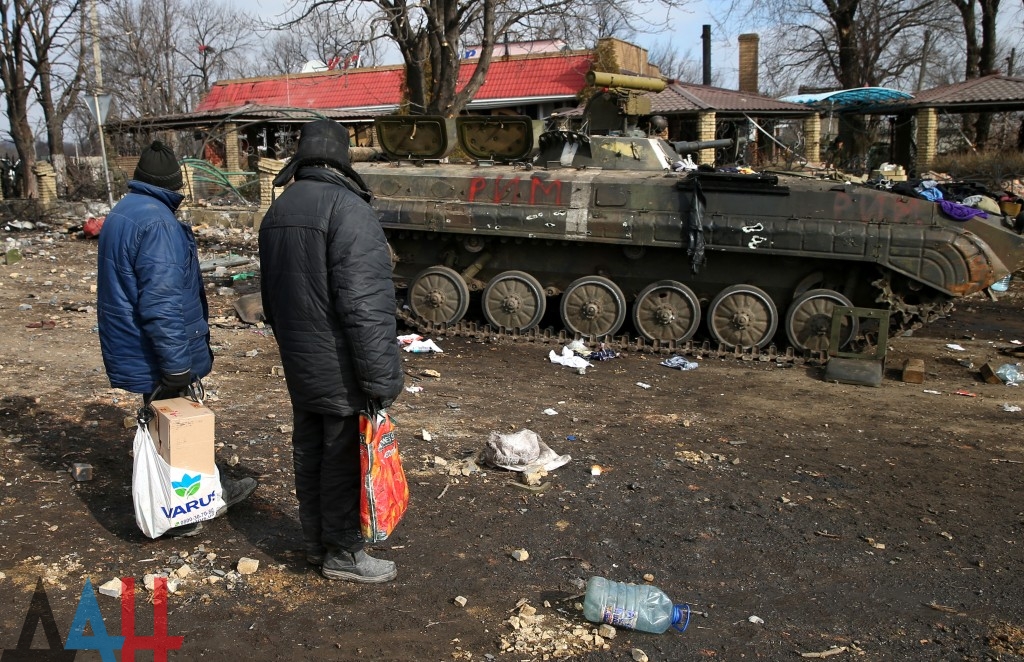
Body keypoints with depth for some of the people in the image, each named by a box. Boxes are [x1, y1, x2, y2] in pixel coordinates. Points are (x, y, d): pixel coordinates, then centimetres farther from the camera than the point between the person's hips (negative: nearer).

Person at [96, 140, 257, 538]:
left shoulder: (121, 214, 11)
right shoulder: (156, 221, -22)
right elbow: (162, 301, -27)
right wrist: (176, 364, -23)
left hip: (136, 348, 10)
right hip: (156, 355, -10)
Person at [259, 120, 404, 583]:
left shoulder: (277, 212, 9)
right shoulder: (348, 210, -19)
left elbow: (271, 297, 17)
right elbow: (365, 307, -24)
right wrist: (382, 378, -20)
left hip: (299, 366, 9)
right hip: (340, 371, -8)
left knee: (309, 453, 19)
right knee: (343, 459, 5)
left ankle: (316, 541, 34)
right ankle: (341, 553, 20)